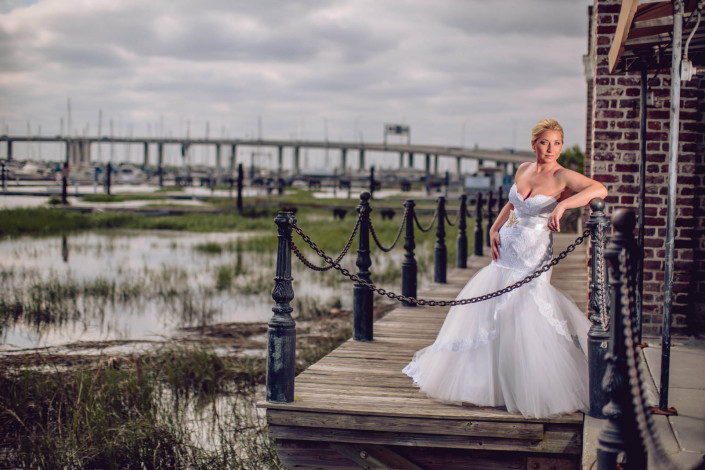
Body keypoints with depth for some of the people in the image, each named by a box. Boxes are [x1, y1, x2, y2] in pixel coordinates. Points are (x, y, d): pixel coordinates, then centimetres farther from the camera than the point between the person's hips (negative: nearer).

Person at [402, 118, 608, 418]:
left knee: (525, 322, -8)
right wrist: (494, 229, 6)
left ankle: (536, 394, 9)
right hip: (505, 253, 7)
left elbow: (599, 190, -29)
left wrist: (562, 204, -39)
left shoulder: (563, 177, -12)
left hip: (532, 260, -7)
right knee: (485, 313, 14)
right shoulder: (524, 169, 7)